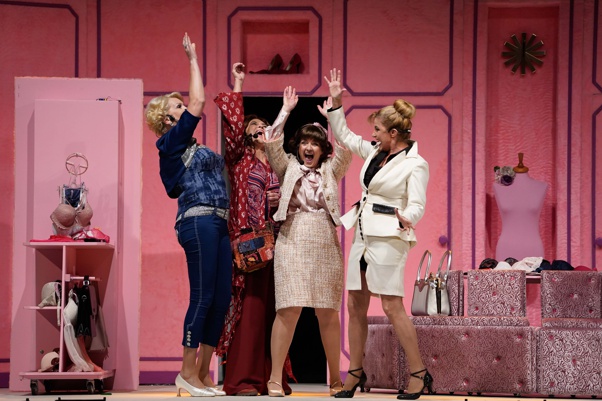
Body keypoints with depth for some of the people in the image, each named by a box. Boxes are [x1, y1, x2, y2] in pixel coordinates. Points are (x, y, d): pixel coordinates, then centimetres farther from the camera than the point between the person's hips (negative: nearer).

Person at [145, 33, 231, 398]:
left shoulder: (193, 147, 23)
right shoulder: (172, 142, 0)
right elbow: (199, 101, -5)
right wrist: (193, 59, 2)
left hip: (219, 224, 9)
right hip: (199, 222, -9)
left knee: (221, 299, 4)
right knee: (203, 297, -9)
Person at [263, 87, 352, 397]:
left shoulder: (331, 170, 13)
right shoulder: (288, 168, 11)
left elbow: (346, 146, -1)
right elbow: (271, 144, -3)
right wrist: (286, 111, -2)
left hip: (326, 244, 2)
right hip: (293, 243, -2)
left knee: (328, 313, 3)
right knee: (288, 310, -9)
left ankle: (336, 378, 11)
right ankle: (275, 380, -7)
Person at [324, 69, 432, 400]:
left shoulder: (415, 164, -10)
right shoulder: (374, 152, 12)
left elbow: (417, 205, -16)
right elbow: (343, 135, 24)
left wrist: (406, 219, -38)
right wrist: (335, 102, 14)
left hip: (388, 239, -8)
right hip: (363, 235, 8)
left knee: (392, 308, -10)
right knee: (356, 306, 8)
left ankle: (419, 374, -2)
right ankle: (355, 372, 17)